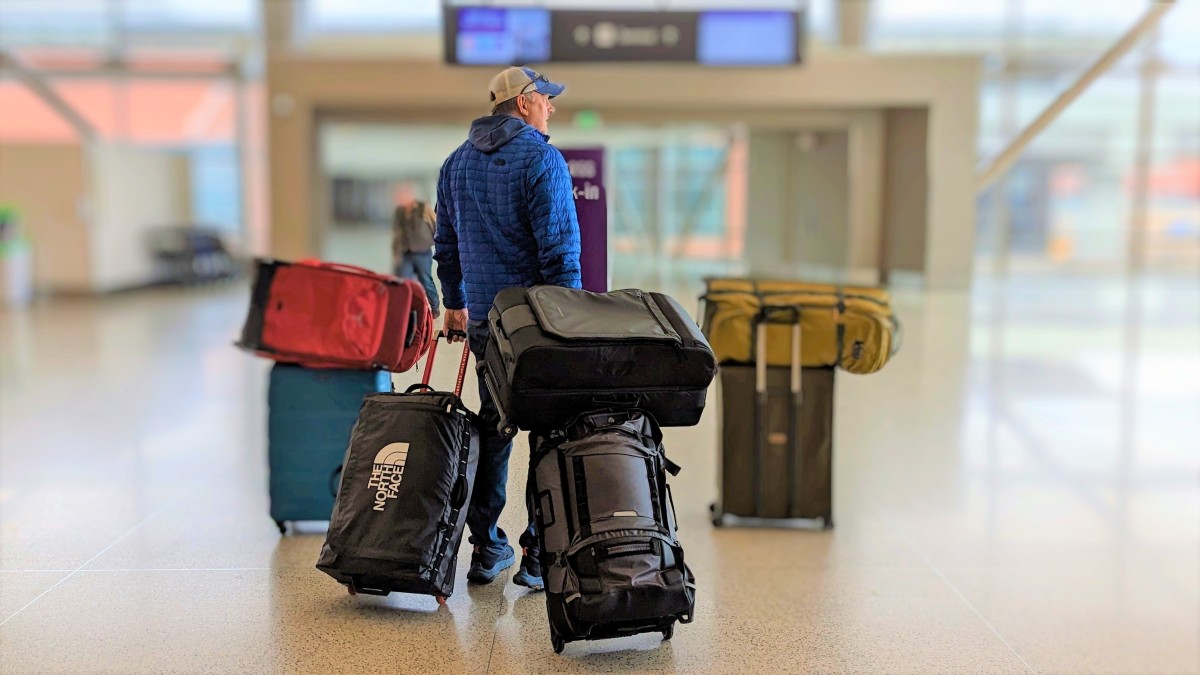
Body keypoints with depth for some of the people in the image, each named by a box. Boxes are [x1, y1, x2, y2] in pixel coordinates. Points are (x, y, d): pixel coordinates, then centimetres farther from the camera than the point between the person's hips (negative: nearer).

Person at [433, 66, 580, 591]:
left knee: (492, 428, 15)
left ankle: (486, 549, 20)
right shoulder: (541, 159, -10)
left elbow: (446, 244, 18)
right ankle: (539, 556, 5)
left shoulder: (457, 162, 12)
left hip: (483, 319, 7)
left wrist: (454, 303, 28)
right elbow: (560, 249, -15)